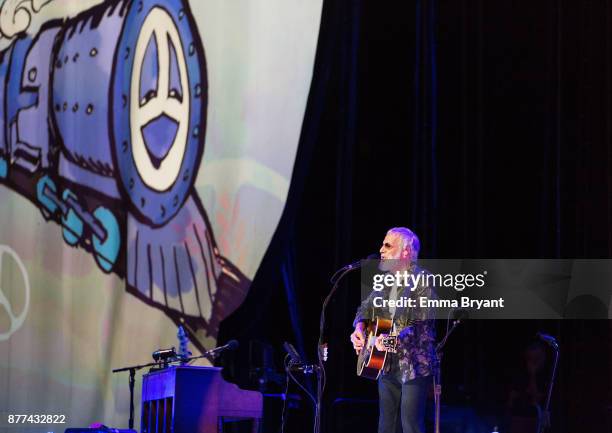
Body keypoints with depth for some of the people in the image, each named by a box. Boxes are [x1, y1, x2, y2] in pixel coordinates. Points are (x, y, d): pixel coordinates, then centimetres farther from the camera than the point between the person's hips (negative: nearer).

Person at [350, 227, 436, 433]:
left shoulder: (422, 281, -12)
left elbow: (422, 324, -21)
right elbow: (366, 307, 20)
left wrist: (395, 338, -34)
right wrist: (359, 328, -2)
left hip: (413, 367, -8)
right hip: (387, 366, 8)